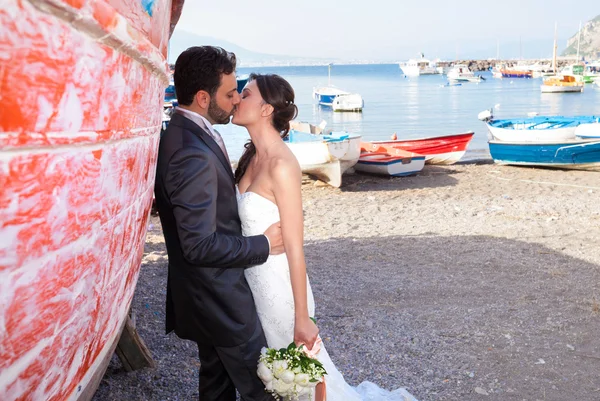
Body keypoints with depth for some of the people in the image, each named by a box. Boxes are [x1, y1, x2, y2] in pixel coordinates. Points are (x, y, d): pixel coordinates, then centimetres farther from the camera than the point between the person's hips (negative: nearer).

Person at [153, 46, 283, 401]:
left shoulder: (181, 133, 3)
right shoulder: (194, 154, -28)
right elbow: (200, 246, -28)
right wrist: (263, 245, -17)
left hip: (208, 291, 10)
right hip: (218, 295, -10)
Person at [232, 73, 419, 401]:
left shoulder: (281, 164, -22)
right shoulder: (251, 156, 2)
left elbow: (295, 247, -21)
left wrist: (302, 318, -18)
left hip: (278, 284, -8)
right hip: (252, 279, 8)